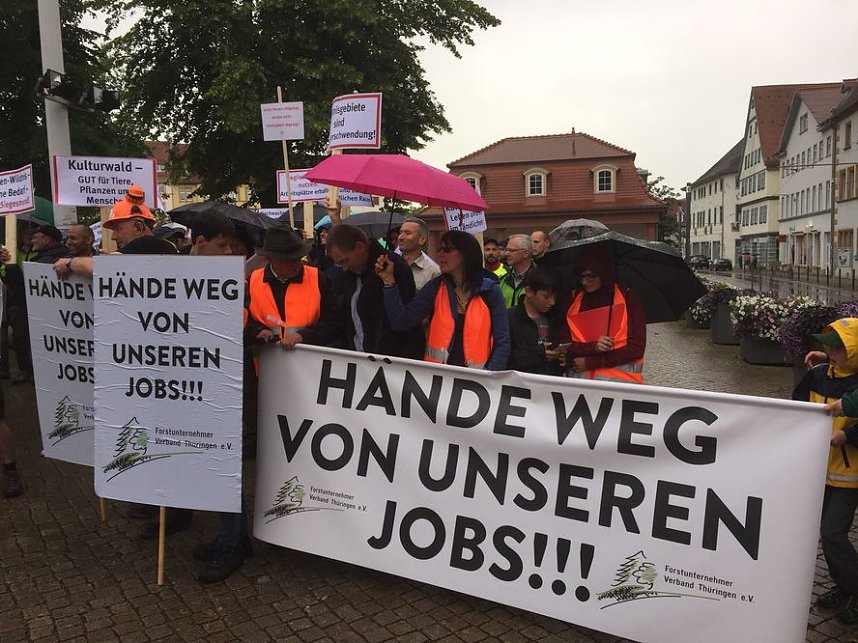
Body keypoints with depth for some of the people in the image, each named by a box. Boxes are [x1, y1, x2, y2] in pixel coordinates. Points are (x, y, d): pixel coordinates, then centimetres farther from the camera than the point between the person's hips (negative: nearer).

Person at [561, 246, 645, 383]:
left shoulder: (628, 298, 0)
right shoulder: (573, 301, 7)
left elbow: (637, 348, -4)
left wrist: (589, 362, -8)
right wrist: (593, 347, -13)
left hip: (622, 379, -2)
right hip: (580, 378, 2)